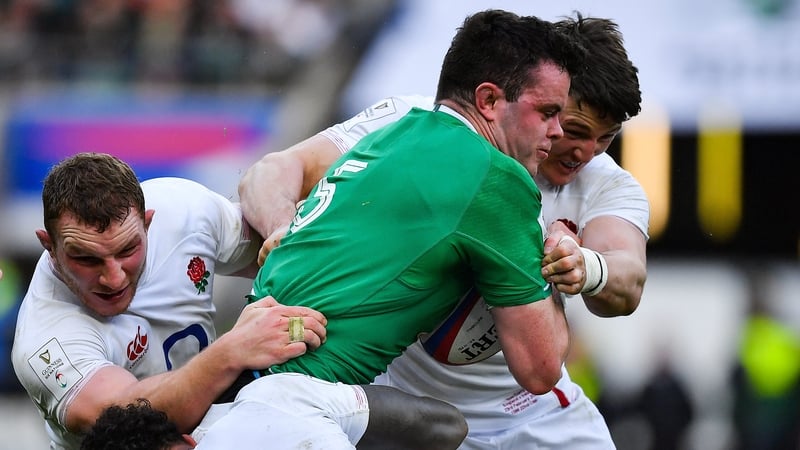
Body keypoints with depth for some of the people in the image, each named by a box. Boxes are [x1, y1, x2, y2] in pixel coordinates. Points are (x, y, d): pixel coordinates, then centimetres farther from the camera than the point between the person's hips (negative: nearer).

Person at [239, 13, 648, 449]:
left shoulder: (607, 185, -11)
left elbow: (626, 287, -30)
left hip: (531, 412, 3)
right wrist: (284, 230, -49)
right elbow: (278, 171, -26)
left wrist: (587, 270, -55)